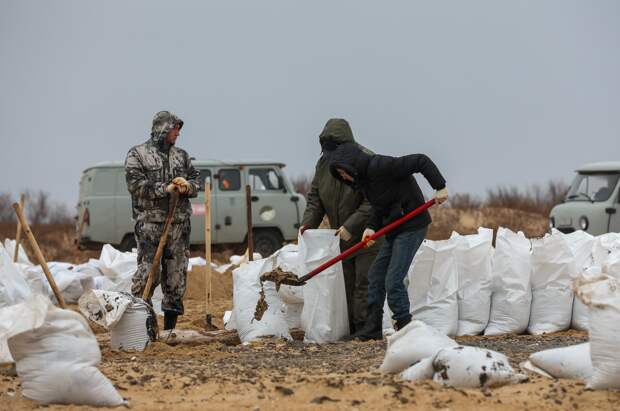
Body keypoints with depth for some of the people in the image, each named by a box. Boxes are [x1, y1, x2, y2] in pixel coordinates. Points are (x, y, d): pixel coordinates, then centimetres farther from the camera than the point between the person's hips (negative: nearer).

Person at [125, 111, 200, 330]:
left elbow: (196, 181, 15)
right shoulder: (137, 155, 0)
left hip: (179, 224, 5)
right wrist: (165, 189, -17)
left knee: (176, 275, 6)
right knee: (147, 274, -11)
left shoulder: (181, 156, 16)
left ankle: (171, 325, 12)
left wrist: (186, 186, -8)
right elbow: (136, 184, -11)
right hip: (150, 223, -5)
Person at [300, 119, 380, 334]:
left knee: (364, 282, -9)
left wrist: (351, 226, -26)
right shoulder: (323, 164, 4)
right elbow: (315, 198, 8)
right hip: (342, 236, 7)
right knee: (345, 283, 5)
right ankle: (348, 330, 8)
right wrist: (308, 223, -9)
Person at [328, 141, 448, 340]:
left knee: (393, 280, -11)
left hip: (411, 227, -10)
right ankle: (372, 327, 14)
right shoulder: (363, 177, 9)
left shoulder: (382, 166, -21)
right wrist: (372, 227, -4)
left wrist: (440, 187, -24)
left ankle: (405, 327, -2)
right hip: (394, 229, 10)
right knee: (376, 275, 9)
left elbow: (421, 161, -22)